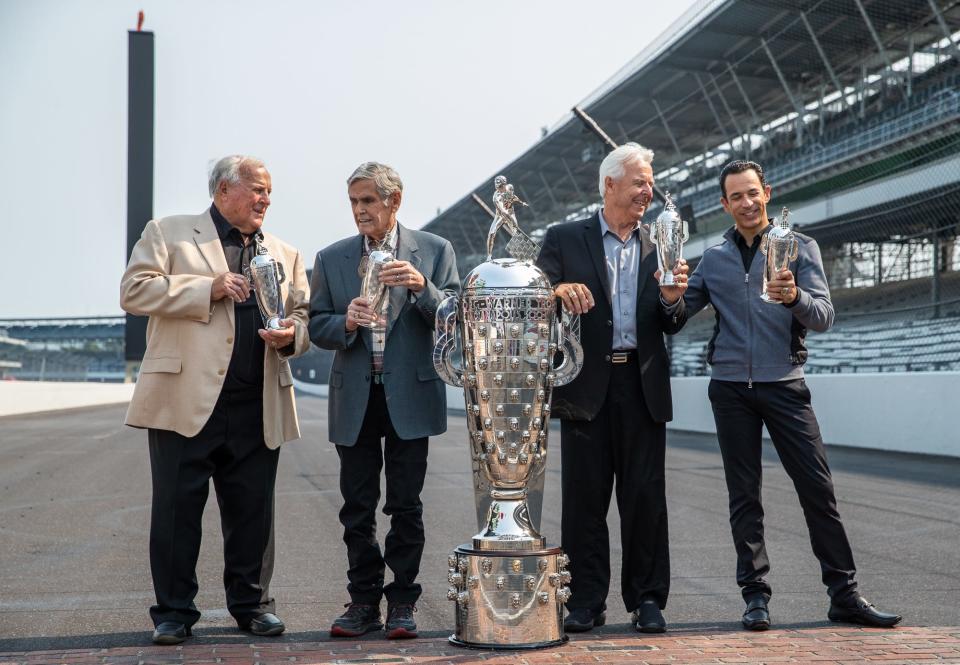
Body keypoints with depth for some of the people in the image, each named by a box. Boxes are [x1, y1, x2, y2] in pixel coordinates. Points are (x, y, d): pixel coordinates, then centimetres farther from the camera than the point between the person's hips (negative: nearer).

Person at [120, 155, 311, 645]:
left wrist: (292, 334, -5)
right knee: (177, 508, 1)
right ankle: (173, 611, 12)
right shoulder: (168, 233, 7)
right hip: (186, 399, -3)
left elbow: (304, 315, 19)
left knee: (253, 510, 7)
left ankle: (251, 604, 21)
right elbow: (134, 291, -4)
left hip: (257, 407, 3)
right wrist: (207, 288, -12)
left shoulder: (285, 254, 19)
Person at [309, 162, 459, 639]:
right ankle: (364, 601, 16)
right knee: (357, 507, 6)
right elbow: (316, 328, 6)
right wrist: (346, 322, -15)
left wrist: (422, 288, -20)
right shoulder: (331, 259, 8)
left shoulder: (434, 251, 3)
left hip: (409, 396, -2)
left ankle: (402, 602, 12)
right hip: (354, 399, 2)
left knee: (405, 506, 3)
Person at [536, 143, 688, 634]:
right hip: (586, 386, -2)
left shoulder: (658, 245, 13)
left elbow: (670, 325, 11)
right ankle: (586, 602, 12)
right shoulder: (564, 239, 5)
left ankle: (647, 599, 15)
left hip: (642, 386, 2)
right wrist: (557, 289, -23)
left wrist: (673, 299, -12)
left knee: (645, 498, 4)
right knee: (584, 498, 3)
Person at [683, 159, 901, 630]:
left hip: (784, 383, -2)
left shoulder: (799, 247, 5)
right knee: (744, 497, 5)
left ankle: (844, 595, 4)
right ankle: (755, 595, 12)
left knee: (817, 488, -4)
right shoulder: (713, 259, 12)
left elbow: (823, 317, -5)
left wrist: (794, 297, -26)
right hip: (731, 387, 2)